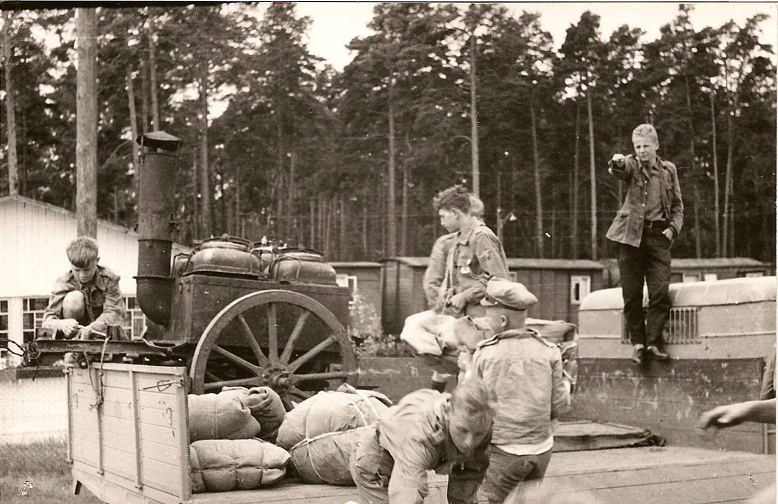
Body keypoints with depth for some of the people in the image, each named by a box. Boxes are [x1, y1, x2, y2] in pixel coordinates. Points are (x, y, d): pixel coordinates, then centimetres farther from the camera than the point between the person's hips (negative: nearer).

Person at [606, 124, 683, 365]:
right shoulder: (631, 166, 5)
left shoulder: (668, 170, 12)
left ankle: (653, 341, 2)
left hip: (658, 235, 1)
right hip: (631, 234, -1)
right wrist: (617, 162, -44)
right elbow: (618, 171, -20)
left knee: (661, 291, -8)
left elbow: (677, 204, 17)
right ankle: (637, 341, 13)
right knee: (632, 294, 1)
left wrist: (673, 227, 0)